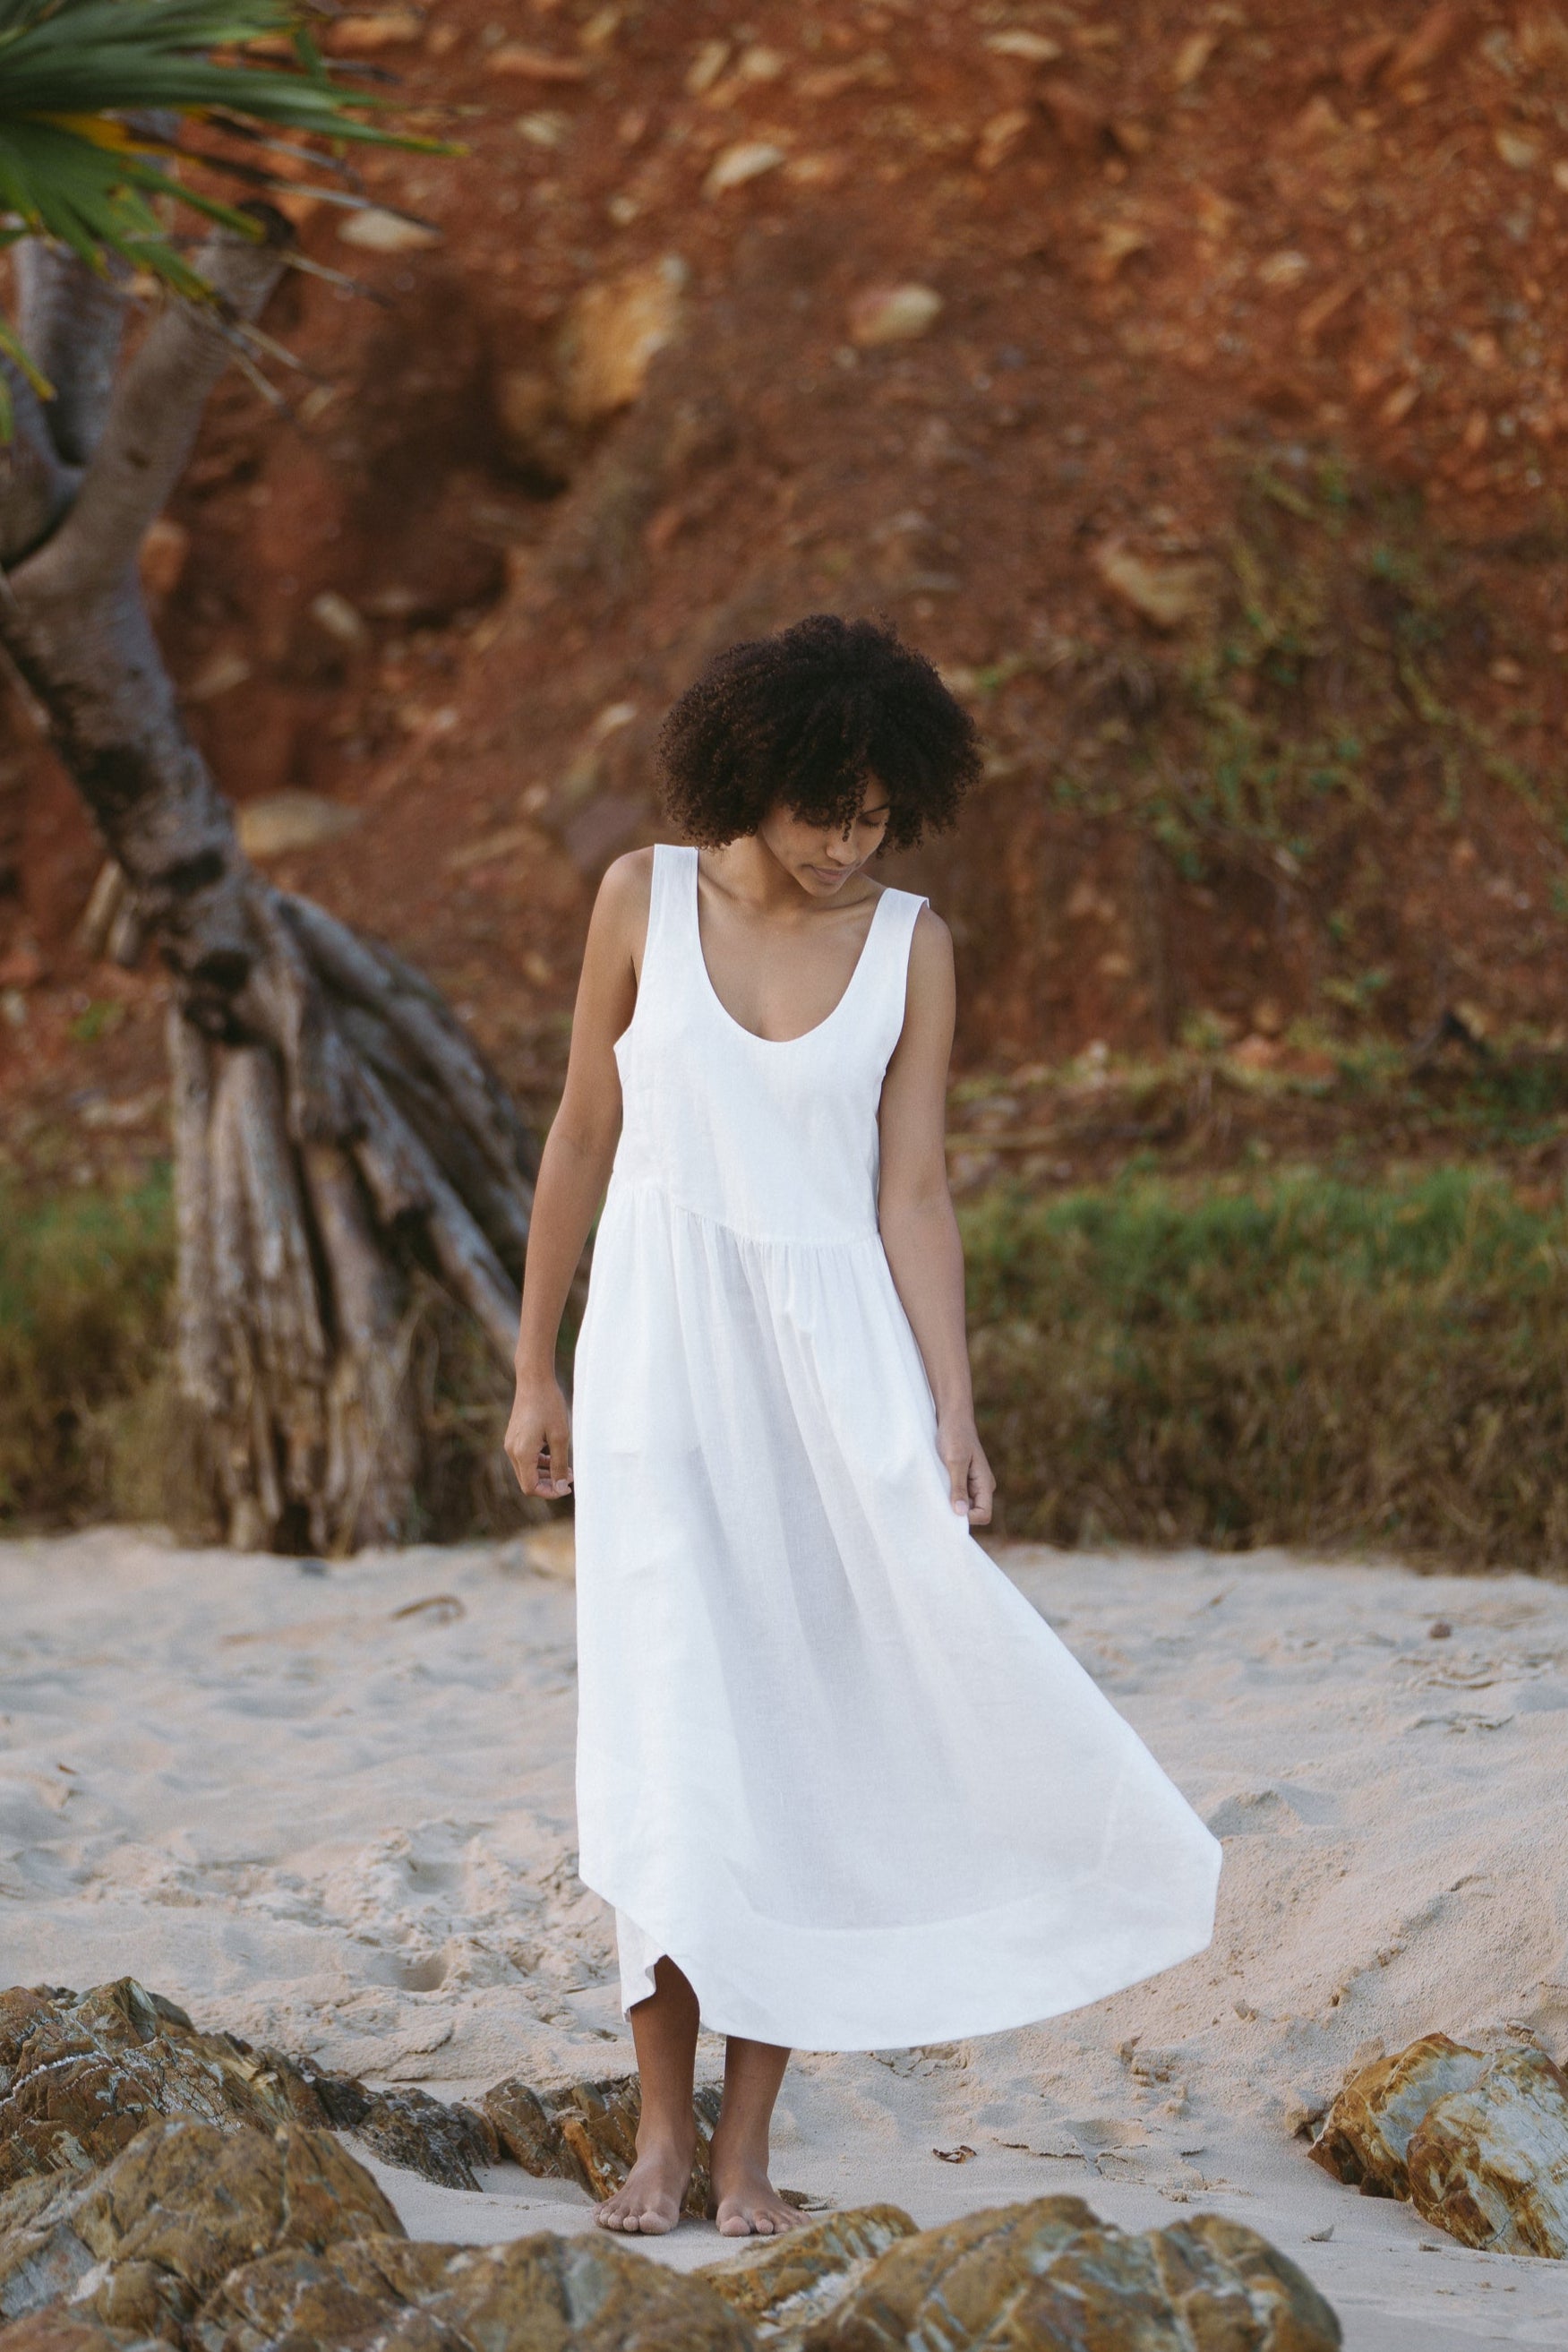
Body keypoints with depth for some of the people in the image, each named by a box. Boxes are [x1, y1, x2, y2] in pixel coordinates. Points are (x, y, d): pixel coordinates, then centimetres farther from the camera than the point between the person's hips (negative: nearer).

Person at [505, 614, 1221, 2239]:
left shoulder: (911, 945, 1)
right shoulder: (646, 898, 0)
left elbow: (912, 1193, 0)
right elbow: (583, 1137, 7)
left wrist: (951, 1415, -9)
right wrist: (534, 1370, 7)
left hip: (834, 1363, 1)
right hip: (661, 1352, -1)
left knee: (807, 1738, -2)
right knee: (675, 1737, -5)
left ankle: (748, 2138, 6)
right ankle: (663, 2129, 3)